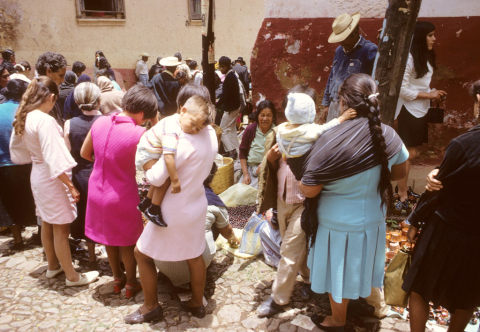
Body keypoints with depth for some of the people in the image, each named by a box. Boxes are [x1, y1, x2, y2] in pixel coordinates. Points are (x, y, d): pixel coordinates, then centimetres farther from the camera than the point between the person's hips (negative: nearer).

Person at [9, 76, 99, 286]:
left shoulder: (24, 118, 1)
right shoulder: (45, 121, -26)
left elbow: (18, 151, 12)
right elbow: (55, 160, -28)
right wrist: (71, 186, -24)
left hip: (38, 175, 9)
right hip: (52, 180, -9)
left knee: (47, 224, 22)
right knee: (61, 228, 2)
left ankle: (53, 266, 39)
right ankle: (72, 276, 16)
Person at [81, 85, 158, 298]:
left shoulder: (100, 122, -6)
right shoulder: (138, 133, -24)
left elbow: (84, 153, 7)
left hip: (98, 190, 6)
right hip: (122, 195, -5)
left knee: (109, 237, 23)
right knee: (128, 241, 16)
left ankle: (117, 278, 40)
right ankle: (131, 284, 32)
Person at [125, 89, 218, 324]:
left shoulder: (183, 140, -30)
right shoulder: (210, 133, -5)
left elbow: (157, 178, -26)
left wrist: (146, 172, -5)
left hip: (174, 210, -7)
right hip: (197, 204, 8)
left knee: (142, 254, 13)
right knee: (195, 255, 22)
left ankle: (151, 307, 28)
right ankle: (197, 303, 39)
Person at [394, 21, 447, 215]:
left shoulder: (427, 58, 13)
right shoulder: (409, 58, -15)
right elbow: (402, 90, -18)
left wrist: (435, 94, 3)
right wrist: (428, 94, -16)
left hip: (421, 111, 9)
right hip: (409, 111, -9)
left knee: (412, 153, 14)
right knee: (410, 153, -8)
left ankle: (403, 188, 28)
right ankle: (402, 199, -1)